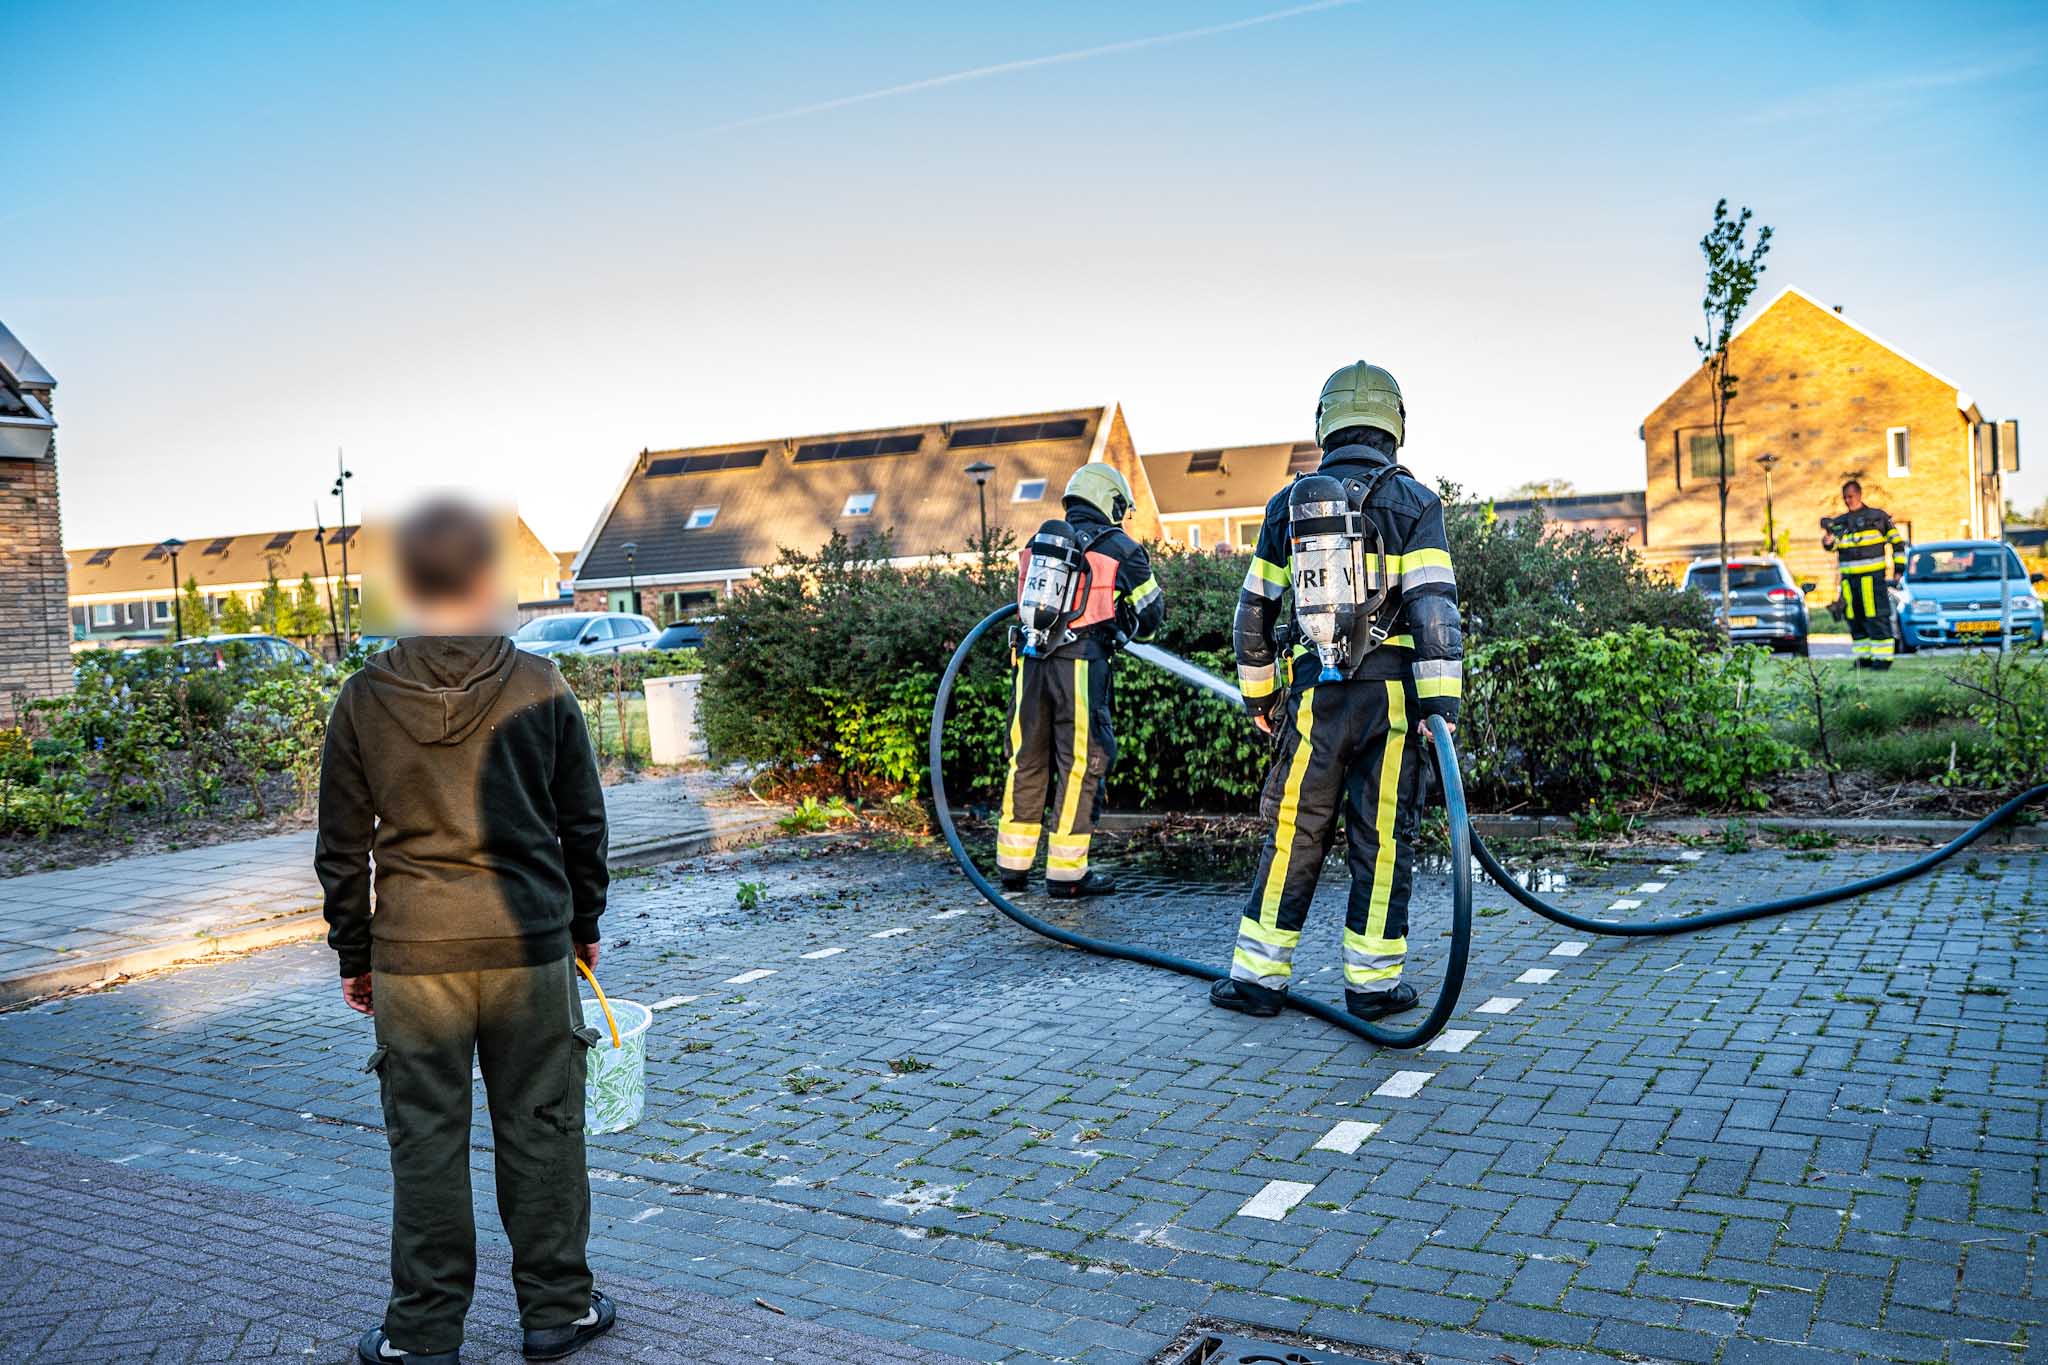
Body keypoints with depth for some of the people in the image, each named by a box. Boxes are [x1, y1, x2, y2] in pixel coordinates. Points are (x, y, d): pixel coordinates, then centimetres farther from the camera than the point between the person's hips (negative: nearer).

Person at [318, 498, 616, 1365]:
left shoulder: (363, 699, -3)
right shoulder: (539, 687, -4)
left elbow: (342, 848, 2)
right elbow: (583, 823, 2)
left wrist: (352, 954, 12)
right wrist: (584, 925, 15)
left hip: (412, 954, 0)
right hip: (531, 944, 0)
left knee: (426, 1141, 9)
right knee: (541, 1130, 10)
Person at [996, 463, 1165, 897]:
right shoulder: (1121, 549, 4)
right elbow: (1151, 615, 10)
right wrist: (1120, 628, 32)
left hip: (1031, 661, 5)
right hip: (1080, 665, -5)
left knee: (1027, 761, 13)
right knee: (1079, 765, 1)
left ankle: (1013, 864, 20)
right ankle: (1066, 873, 3)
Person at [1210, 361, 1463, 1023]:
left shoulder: (1288, 503, 9)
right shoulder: (1413, 502, -1)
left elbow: (1255, 607, 12)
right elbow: (1433, 604, -10)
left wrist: (1258, 692, 22)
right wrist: (1441, 701, -11)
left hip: (1313, 695, 2)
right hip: (1391, 693, -2)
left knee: (1292, 836, 9)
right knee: (1382, 840, 5)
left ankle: (1257, 973, 12)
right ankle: (1374, 981, 11)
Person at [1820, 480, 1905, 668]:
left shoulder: (1877, 516, 3)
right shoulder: (1839, 522, 15)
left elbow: (1897, 541, 7)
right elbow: (1830, 546, 4)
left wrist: (1899, 566, 1)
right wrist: (1828, 539, -19)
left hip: (1872, 576, -5)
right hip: (1849, 578, 5)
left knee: (1877, 617, -9)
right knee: (1855, 619, 7)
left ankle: (1882, 657, -7)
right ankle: (1864, 656, 14)